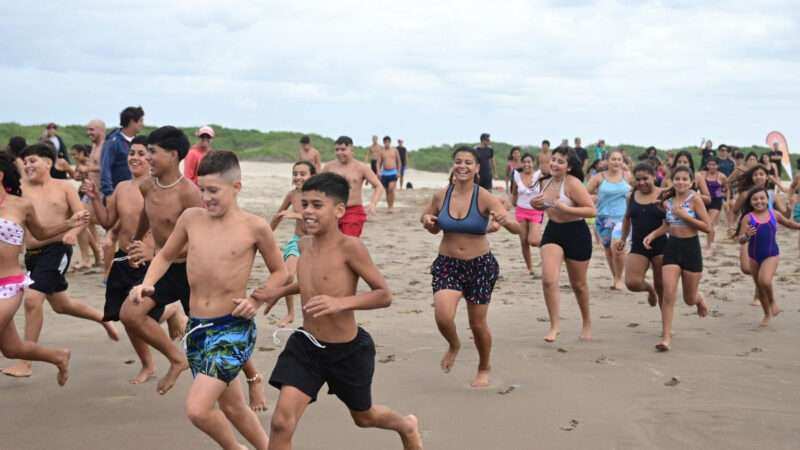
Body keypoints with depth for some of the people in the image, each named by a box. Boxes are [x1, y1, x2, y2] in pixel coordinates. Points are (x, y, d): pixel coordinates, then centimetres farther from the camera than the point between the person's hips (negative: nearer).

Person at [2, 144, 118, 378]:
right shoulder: (22, 188, 8)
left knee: (32, 299, -17)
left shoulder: (64, 187, 2)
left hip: (56, 249, -5)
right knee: (60, 305, 19)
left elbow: (82, 215, -6)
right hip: (31, 253, 5)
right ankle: (103, 318, 45)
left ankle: (25, 362, -7)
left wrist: (72, 231, -24)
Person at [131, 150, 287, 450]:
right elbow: (166, 256, 17)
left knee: (197, 409, -16)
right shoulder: (191, 218, 2)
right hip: (196, 327, 5)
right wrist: (147, 284, -1)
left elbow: (279, 272, 4)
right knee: (231, 406, 18)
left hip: (233, 328, -5)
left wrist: (257, 301, -12)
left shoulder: (254, 227, -8)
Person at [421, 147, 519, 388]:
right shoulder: (441, 196, -3)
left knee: (478, 324, 9)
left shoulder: (485, 198, -12)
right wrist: (427, 221, -8)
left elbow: (517, 228, -18)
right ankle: (454, 345, 18)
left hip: (480, 265, -1)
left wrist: (505, 221, -41)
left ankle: (484, 368, 39)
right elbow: (434, 228, 15)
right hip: (447, 264, 2)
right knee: (443, 317, -19)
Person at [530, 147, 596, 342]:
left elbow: (592, 210, -22)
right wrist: (536, 205, -2)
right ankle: (555, 325, -1)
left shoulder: (573, 183, -19)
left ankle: (587, 322, 37)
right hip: (552, 232, 5)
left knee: (578, 284, 13)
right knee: (548, 279, -15)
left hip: (576, 234, -5)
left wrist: (566, 209, -31)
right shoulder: (545, 182, 2)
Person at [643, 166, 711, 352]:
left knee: (689, 299, 11)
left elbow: (707, 227, -14)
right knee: (668, 294, -11)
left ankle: (699, 299, 49)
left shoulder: (695, 199, -10)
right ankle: (666, 336, -5)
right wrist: (652, 235, 2)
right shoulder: (667, 202, 4)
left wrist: (684, 215, -20)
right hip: (672, 246, 3)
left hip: (691, 247, -3)